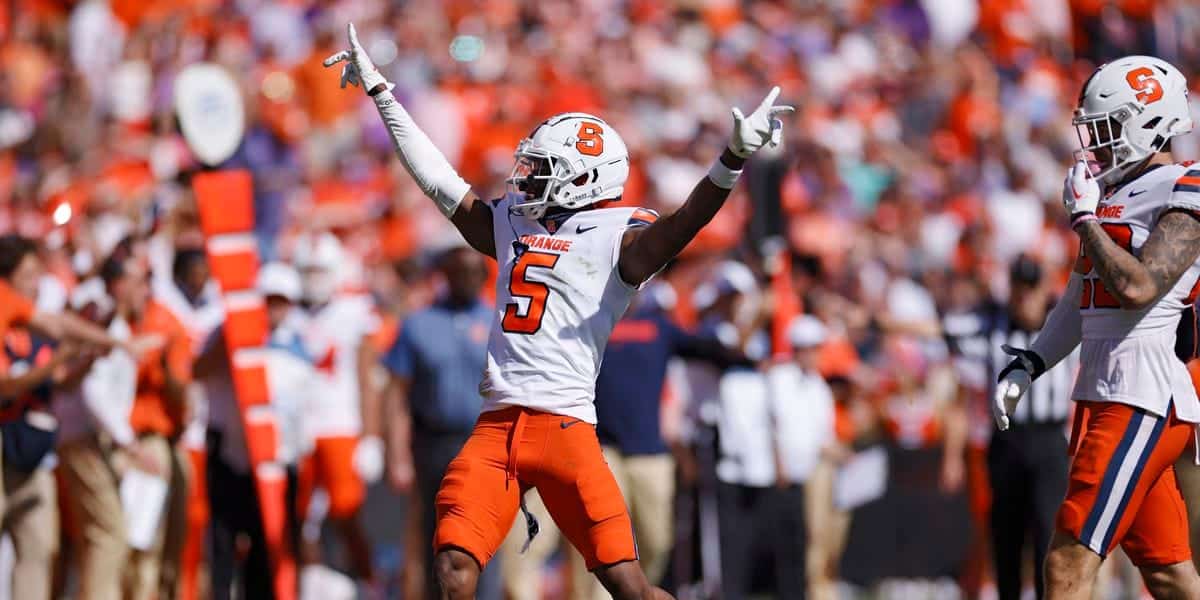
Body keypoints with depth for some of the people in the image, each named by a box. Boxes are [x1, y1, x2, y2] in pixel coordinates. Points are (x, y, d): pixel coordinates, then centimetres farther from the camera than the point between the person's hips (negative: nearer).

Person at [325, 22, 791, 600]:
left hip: (564, 424, -6)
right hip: (495, 425, 6)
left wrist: (732, 161, -35)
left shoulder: (618, 240, 0)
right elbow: (436, 178, 26)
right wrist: (379, 91, 30)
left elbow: (682, 225, -18)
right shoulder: (512, 225, 19)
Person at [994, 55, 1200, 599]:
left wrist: (1086, 217, -13)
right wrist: (1027, 365, 19)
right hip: (1106, 393, 9)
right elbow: (1081, 300, 26)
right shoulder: (1117, 196, 17)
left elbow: (1137, 287, -23)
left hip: (1141, 401, -9)